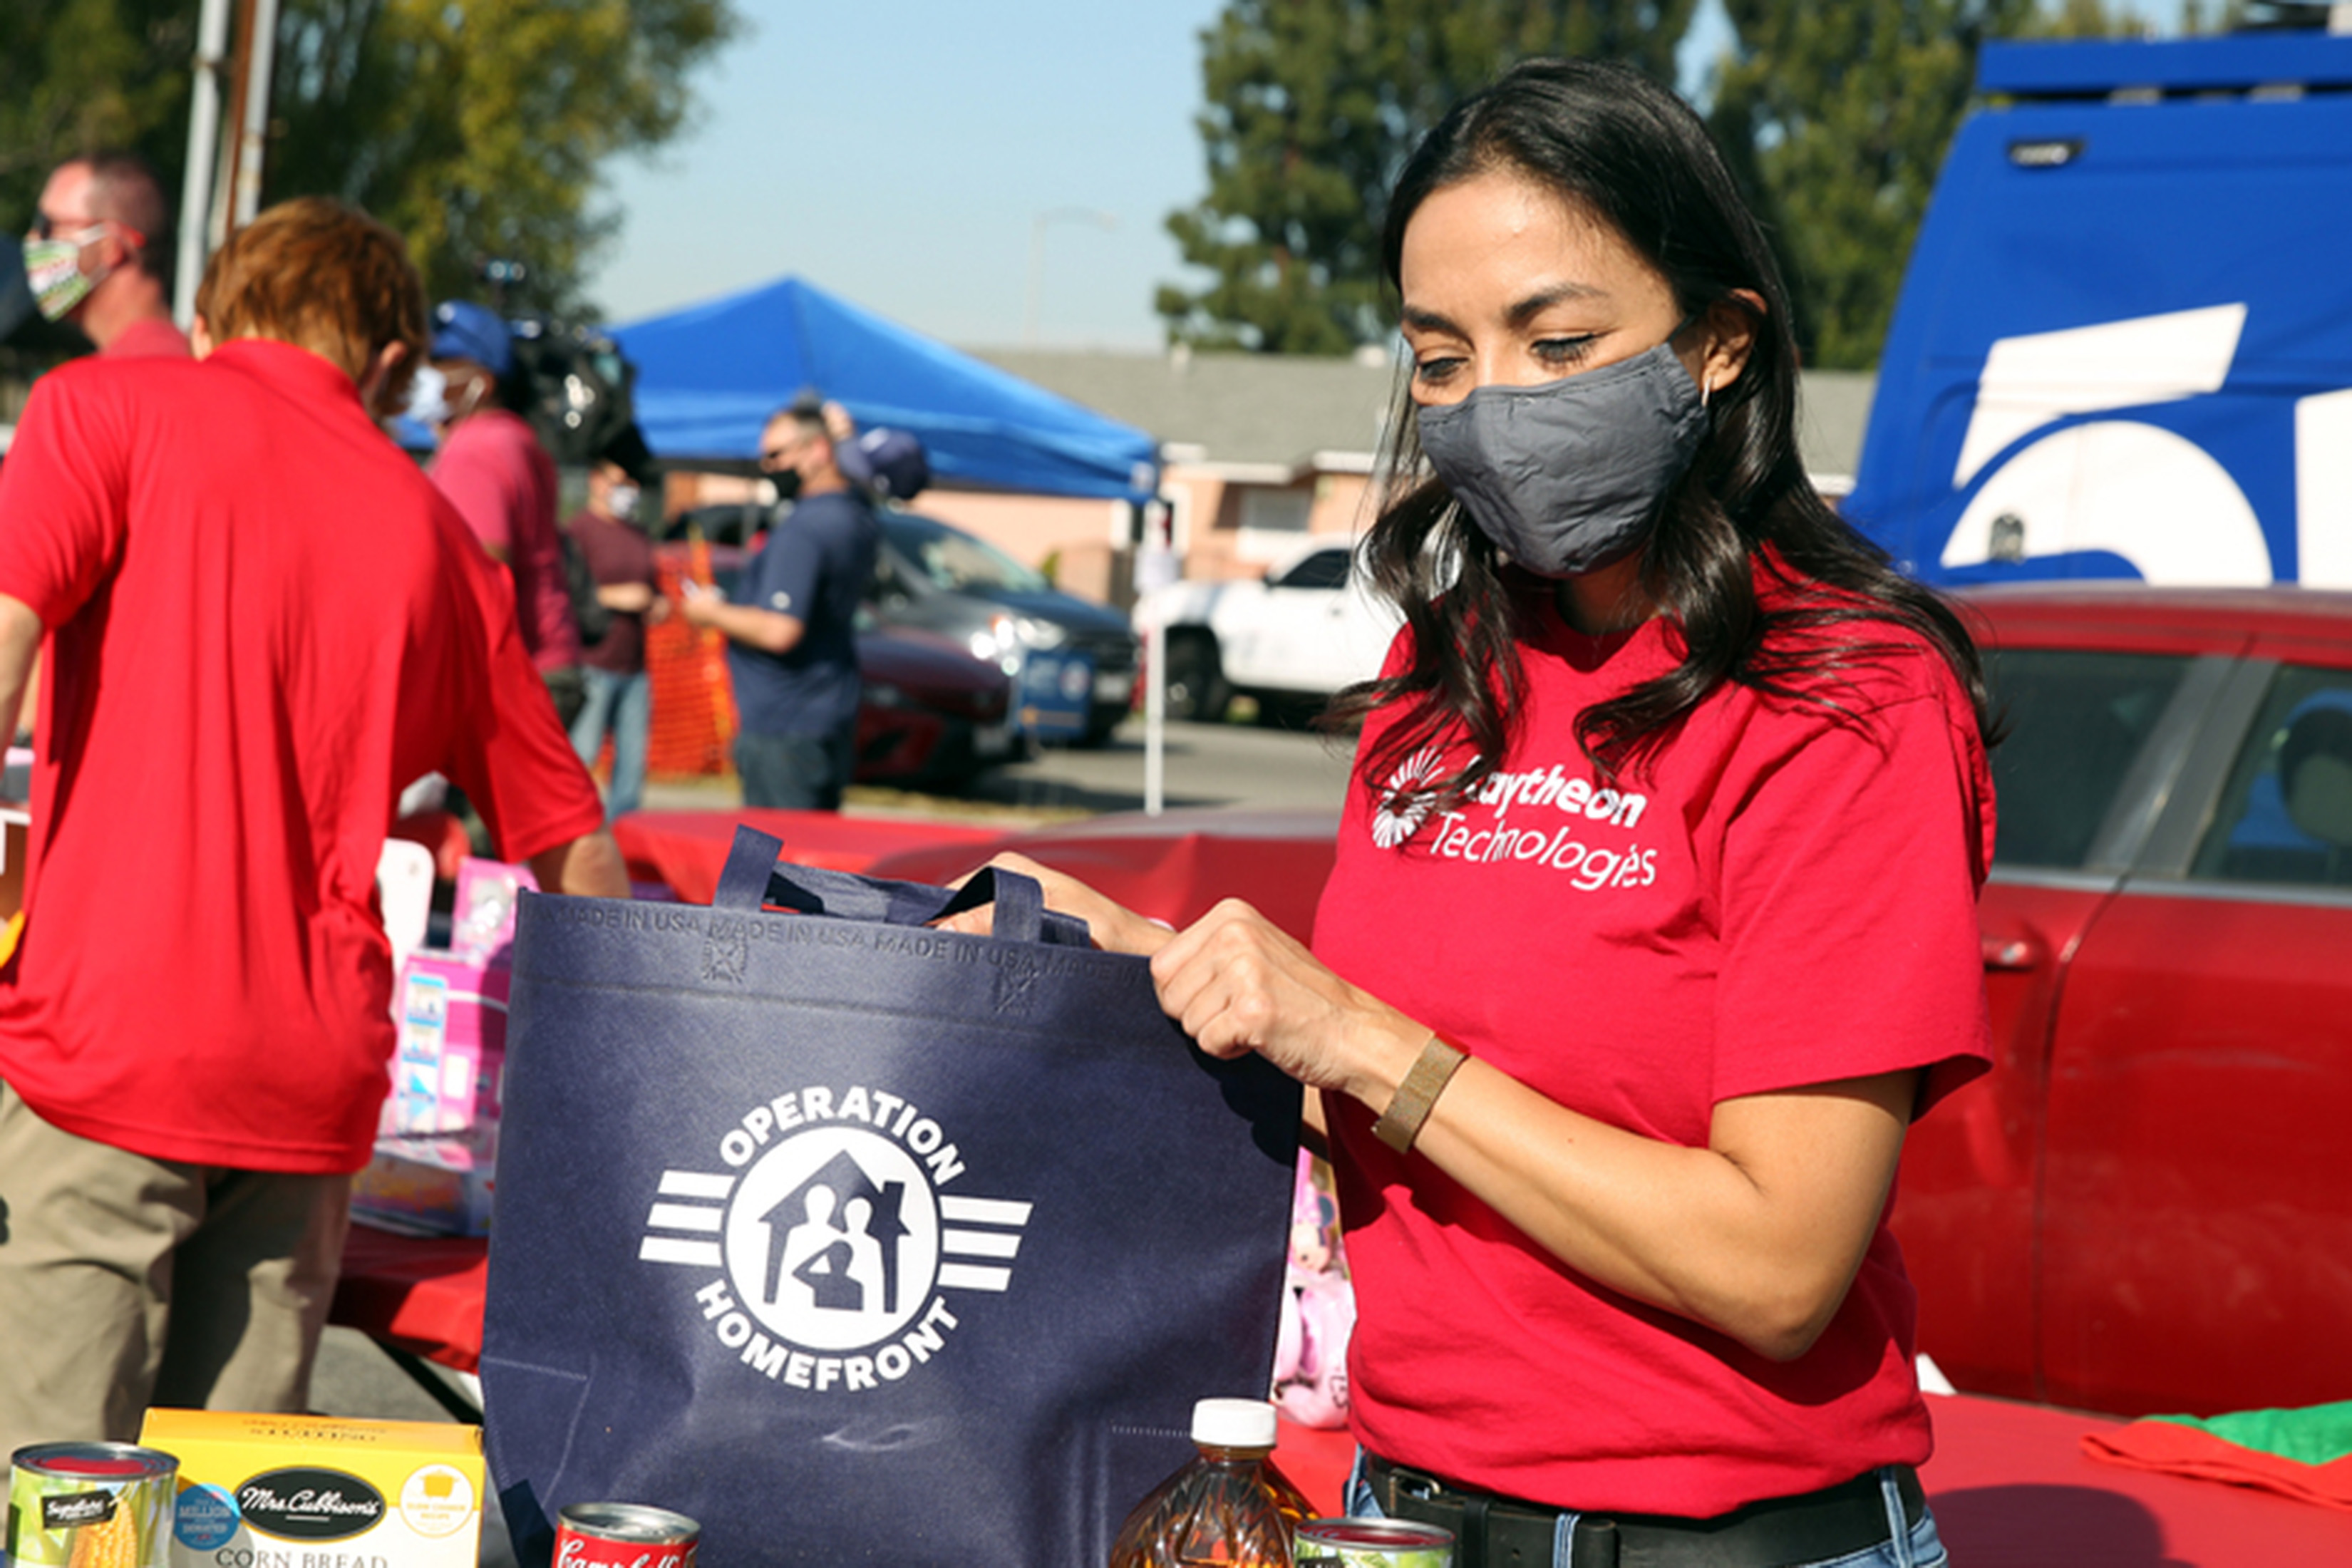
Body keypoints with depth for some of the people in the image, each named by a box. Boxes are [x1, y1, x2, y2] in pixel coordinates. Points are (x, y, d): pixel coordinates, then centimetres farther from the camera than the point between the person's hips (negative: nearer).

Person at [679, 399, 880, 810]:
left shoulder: (802, 530, -20)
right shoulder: (858, 518, 9)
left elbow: (779, 632, -27)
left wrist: (712, 614, -9)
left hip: (785, 731, -10)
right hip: (833, 718, 10)